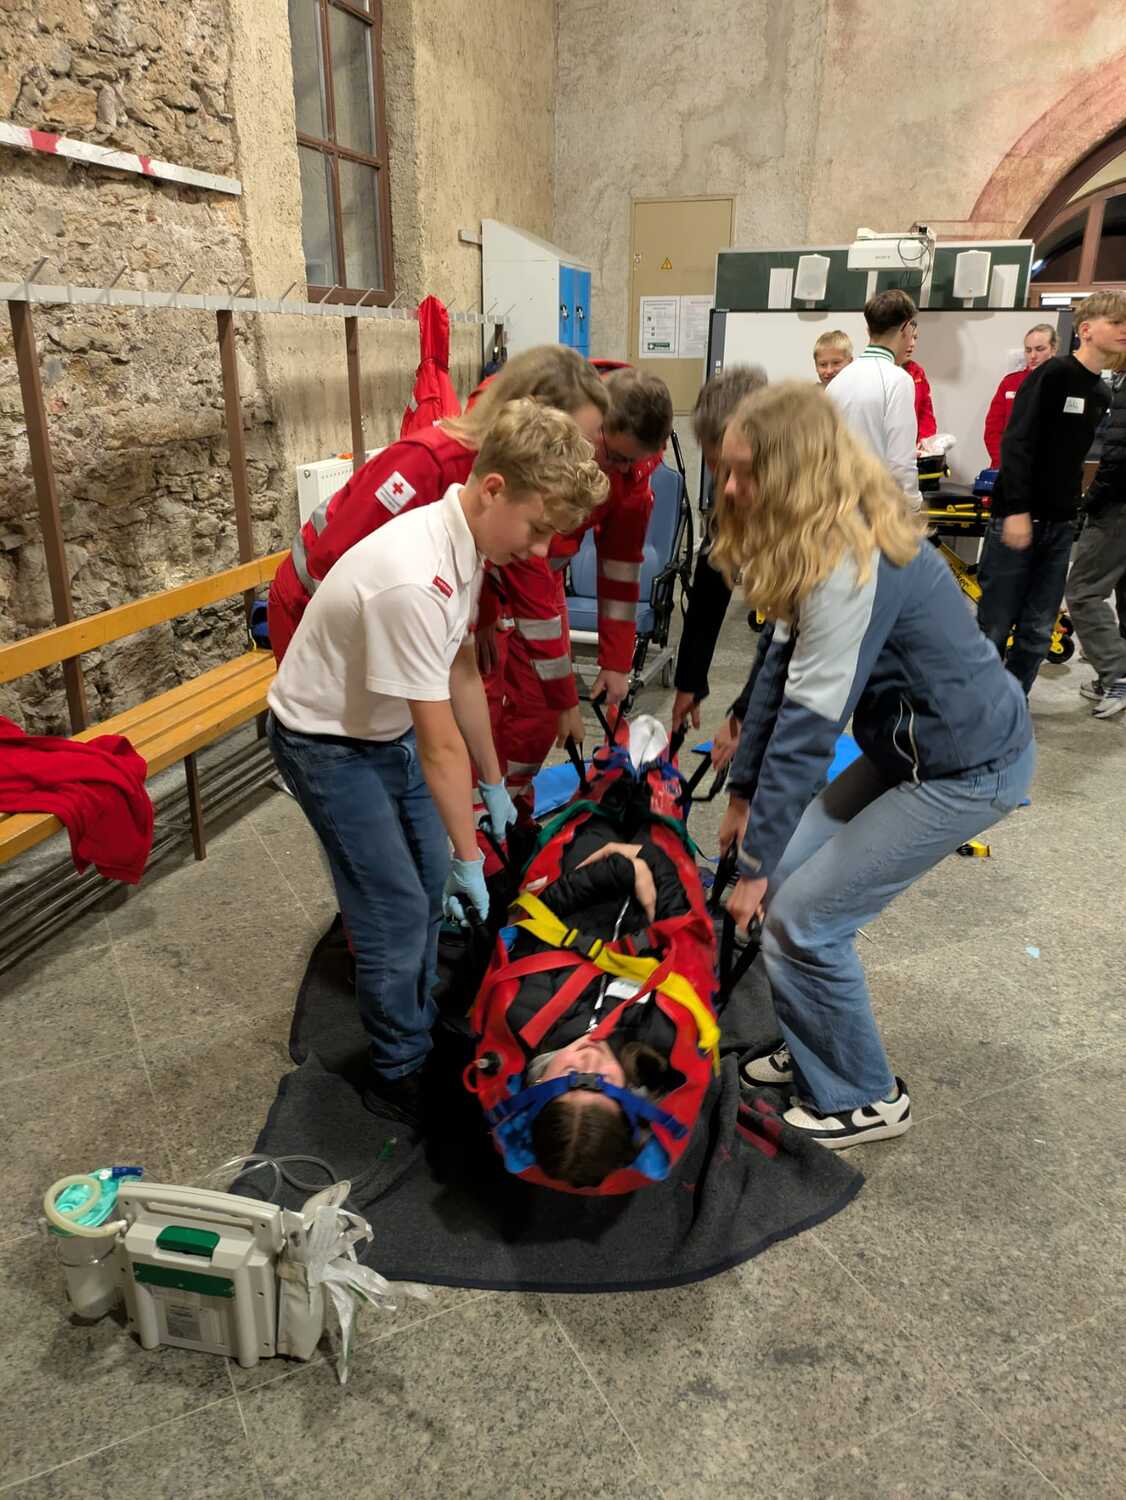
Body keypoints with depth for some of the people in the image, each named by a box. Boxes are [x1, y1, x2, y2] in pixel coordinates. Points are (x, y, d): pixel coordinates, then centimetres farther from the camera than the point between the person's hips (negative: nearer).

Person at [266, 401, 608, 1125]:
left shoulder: (465, 543, -8)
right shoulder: (414, 579, -36)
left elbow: (462, 671, 4)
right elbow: (440, 744, -29)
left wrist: (493, 783, 10)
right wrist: (468, 855, -18)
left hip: (388, 731, 9)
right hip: (329, 745, -9)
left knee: (430, 883, 17)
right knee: (398, 911, -4)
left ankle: (420, 1030, 38)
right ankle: (400, 1075, 19)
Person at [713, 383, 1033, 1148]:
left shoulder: (851, 568, -28)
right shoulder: (823, 541, 2)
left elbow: (808, 728, -26)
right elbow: (781, 674, 3)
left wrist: (757, 863, -18)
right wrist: (743, 793, 5)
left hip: (970, 766, -9)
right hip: (915, 745, 9)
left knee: (801, 915, -7)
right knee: (793, 873, 7)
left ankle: (864, 1098, 15)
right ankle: (816, 1050, 25)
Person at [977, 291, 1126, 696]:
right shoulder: (1052, 375, -9)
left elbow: (1090, 460, 19)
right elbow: (1017, 443, -16)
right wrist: (1017, 510, -21)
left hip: (1061, 526, 7)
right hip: (1018, 518, -7)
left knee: (1037, 632, 7)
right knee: (994, 627, -1)